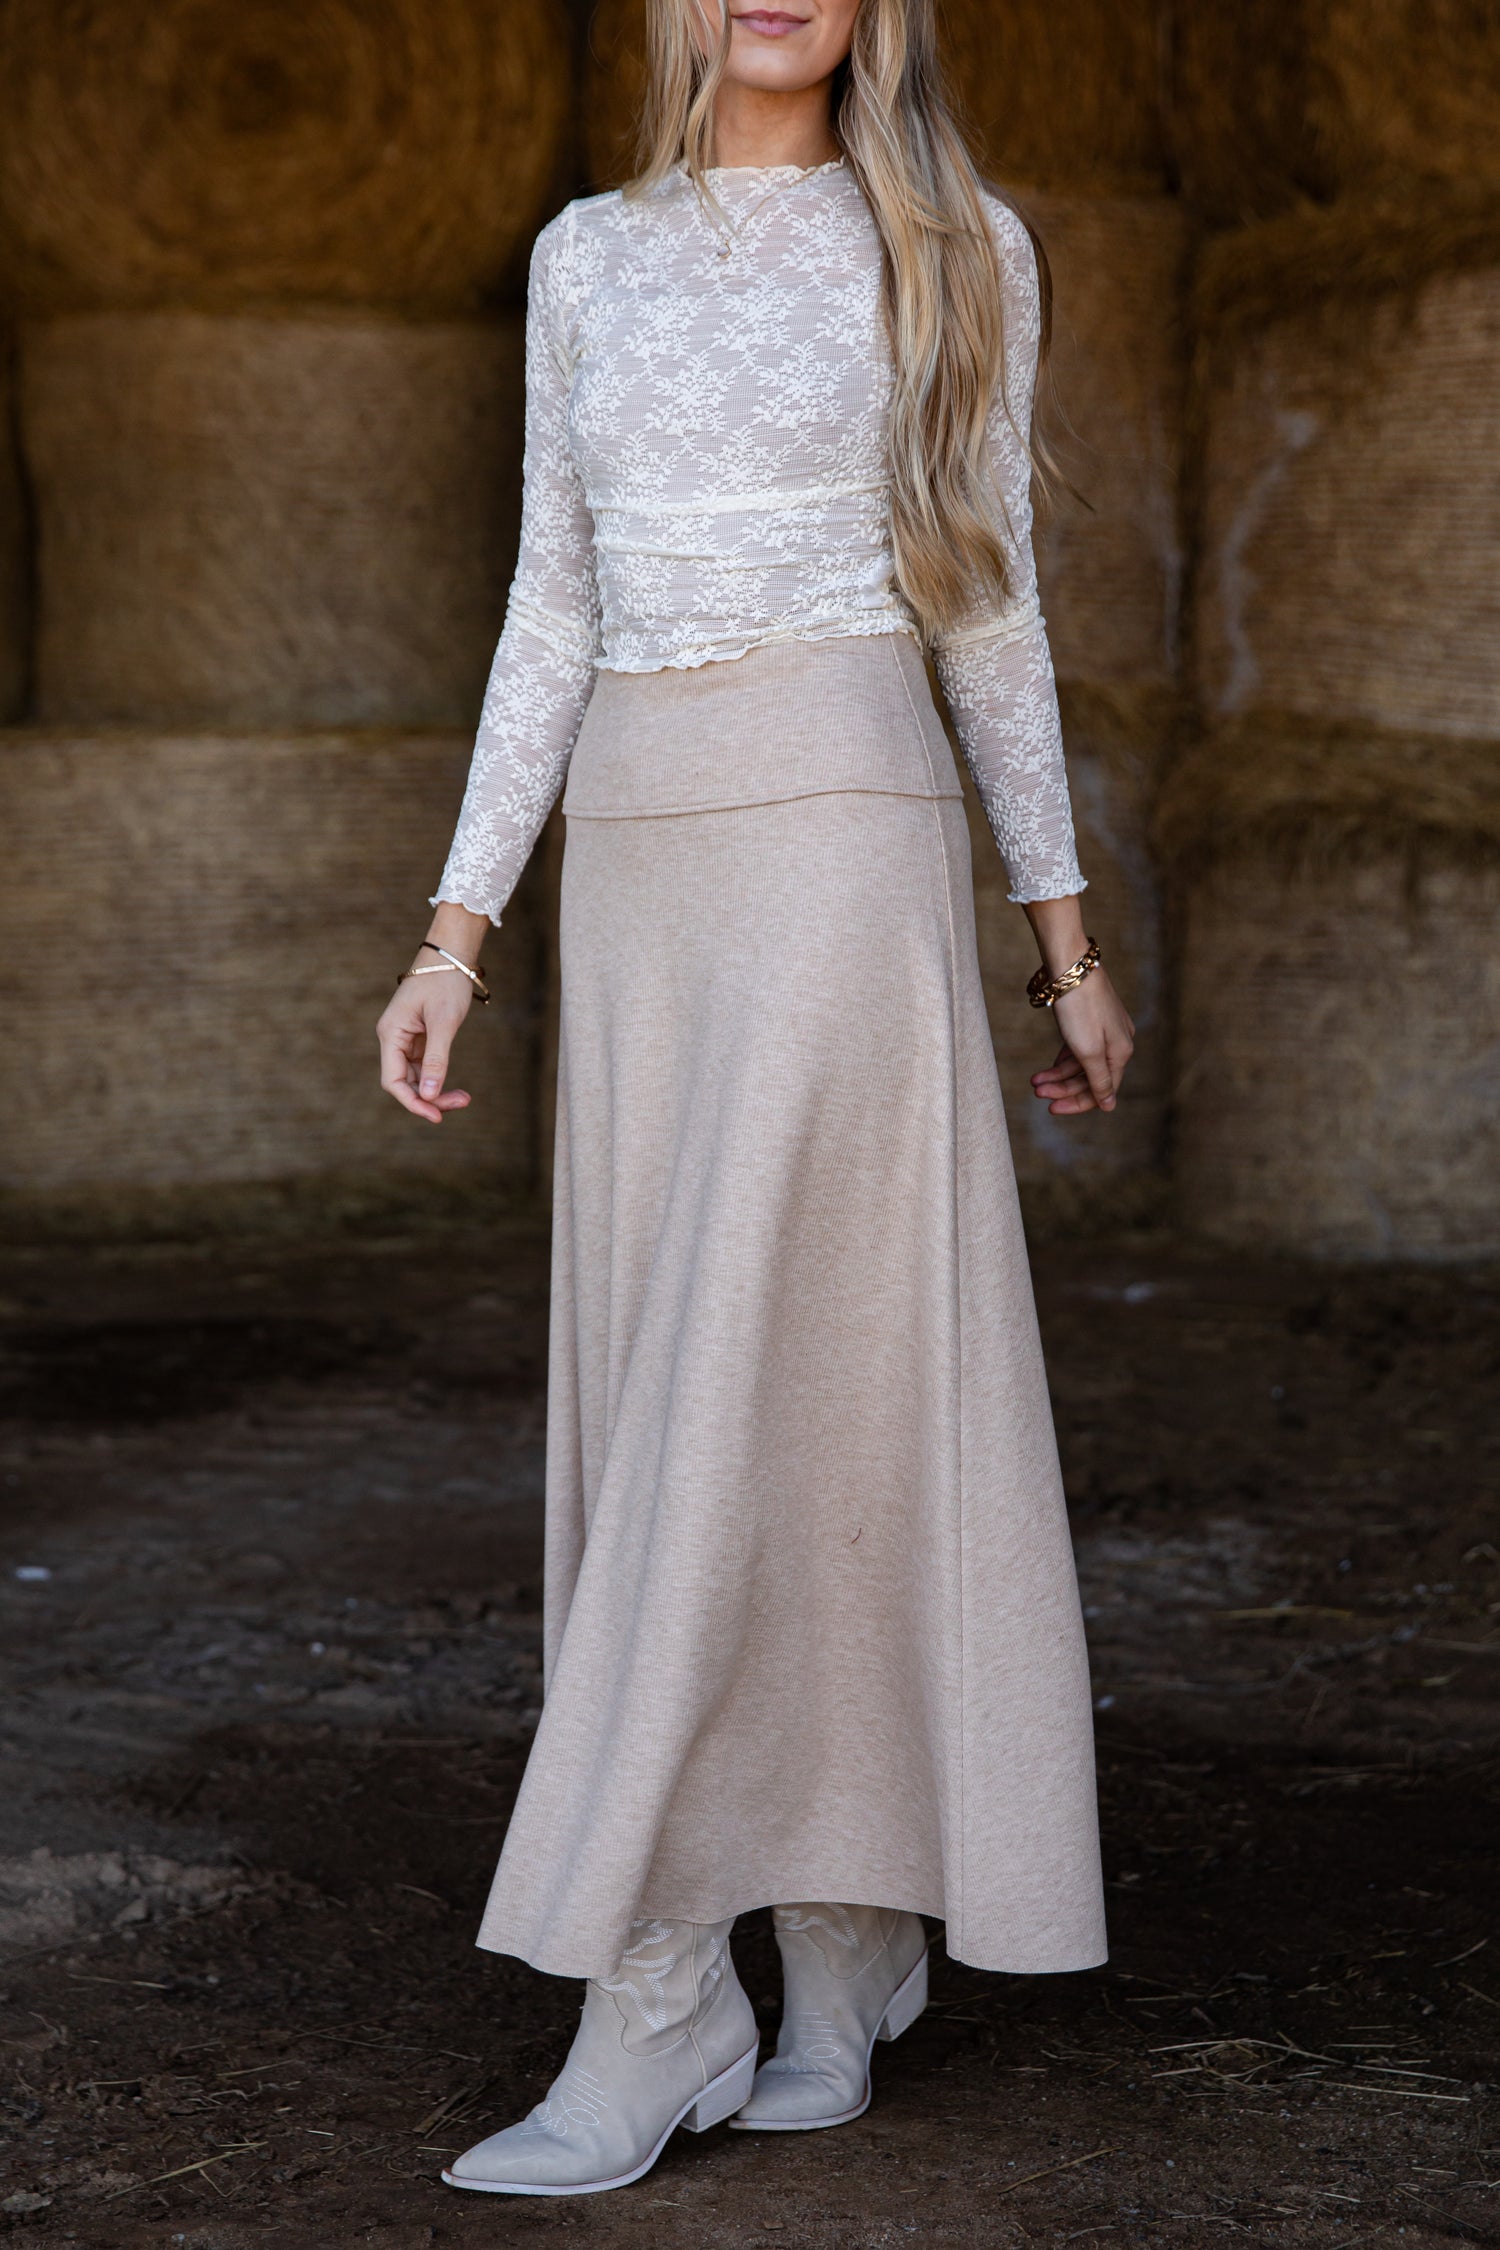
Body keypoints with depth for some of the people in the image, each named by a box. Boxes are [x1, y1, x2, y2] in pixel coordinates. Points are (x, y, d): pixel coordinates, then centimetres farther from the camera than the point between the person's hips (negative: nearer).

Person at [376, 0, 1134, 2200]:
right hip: (641, 868, 5)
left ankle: (645, 2013, -9)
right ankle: (846, 1962, 18)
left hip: (847, 836, -5)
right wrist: (457, 935, 7)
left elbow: (985, 601, 8)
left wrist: (1065, 932, 9)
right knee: (684, 1408, 5)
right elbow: (556, 616, 13)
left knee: (758, 1398, -12)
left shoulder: (955, 249, 4)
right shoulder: (589, 258, 14)